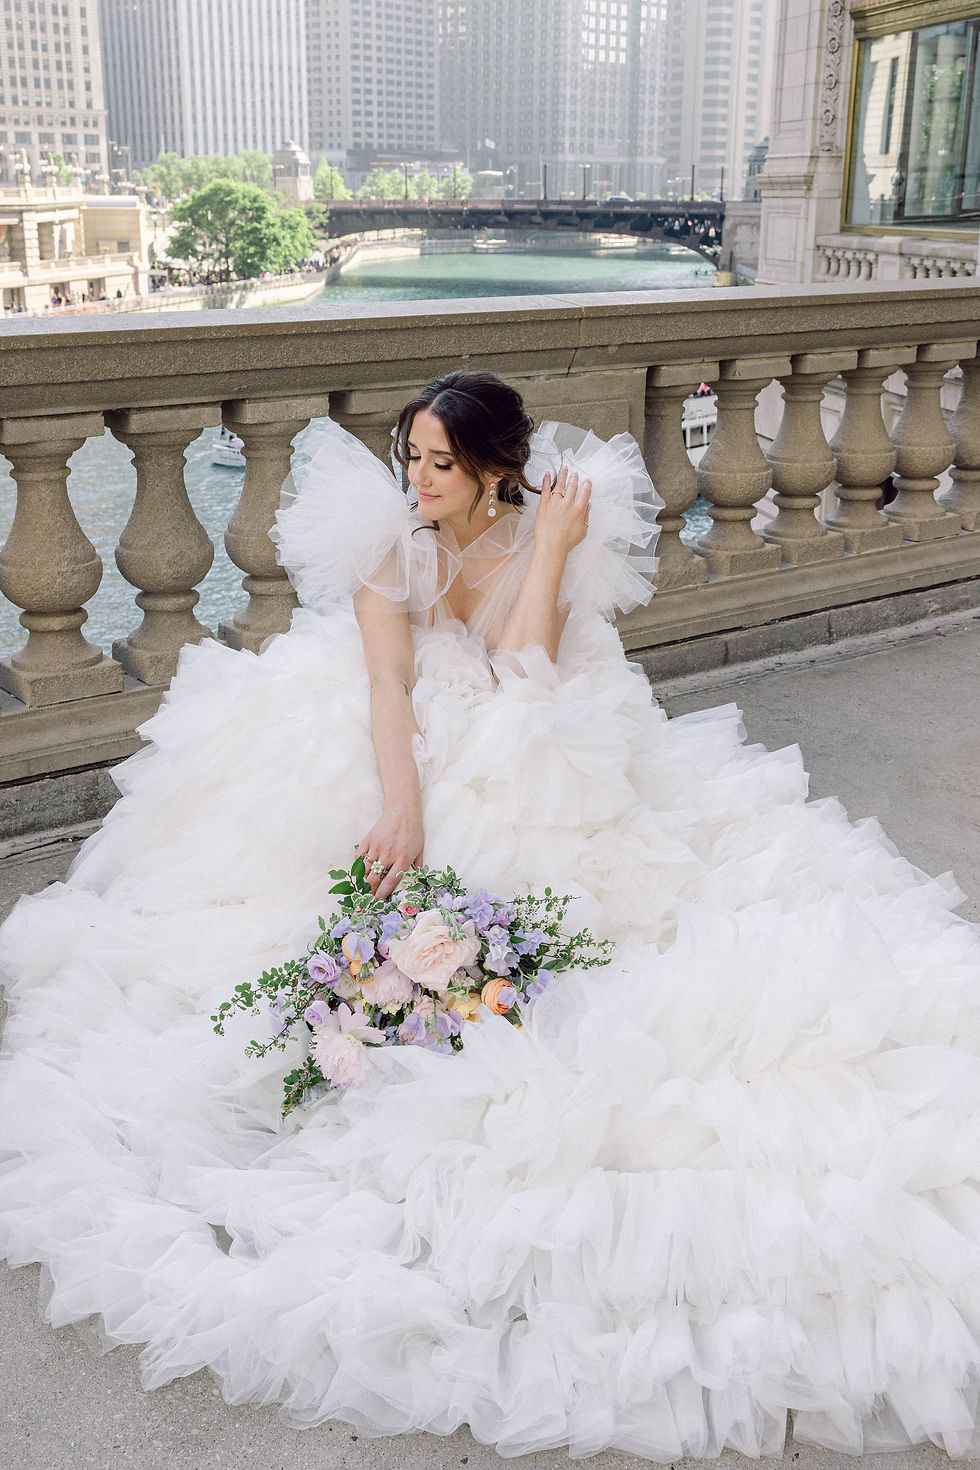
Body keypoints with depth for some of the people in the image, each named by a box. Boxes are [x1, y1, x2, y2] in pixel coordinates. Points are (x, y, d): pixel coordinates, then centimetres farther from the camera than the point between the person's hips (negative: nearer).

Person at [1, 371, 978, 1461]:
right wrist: (400, 803, -34)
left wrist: (551, 552, -17)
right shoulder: (387, 540, -4)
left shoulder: (549, 534, -4)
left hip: (525, 780, 0)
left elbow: (521, 681, -17)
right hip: (402, 762, 1)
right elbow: (387, 680, -19)